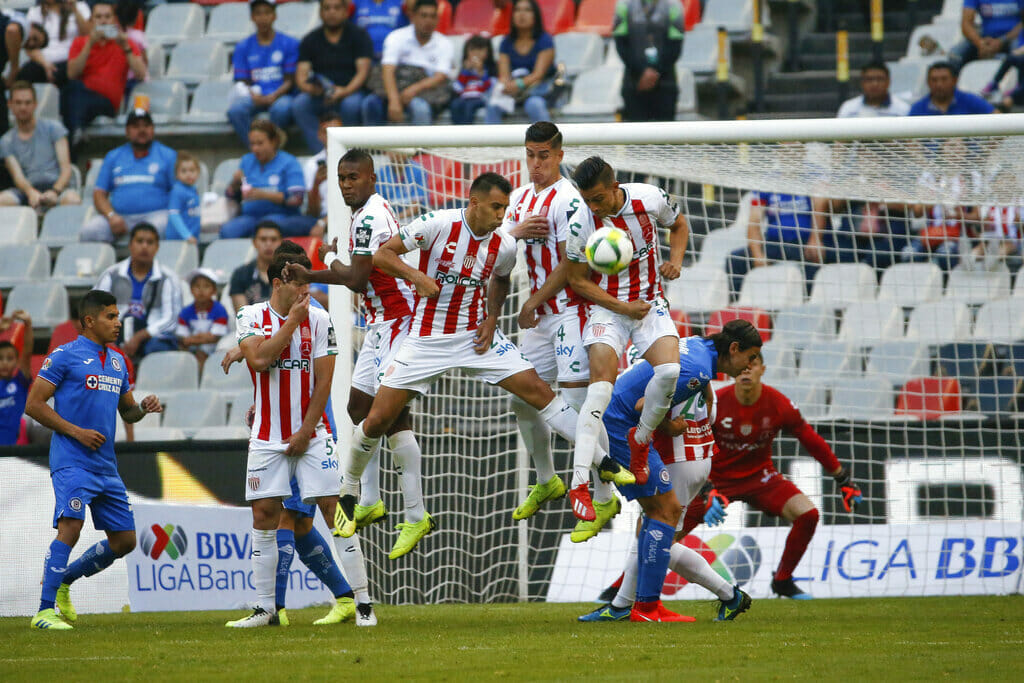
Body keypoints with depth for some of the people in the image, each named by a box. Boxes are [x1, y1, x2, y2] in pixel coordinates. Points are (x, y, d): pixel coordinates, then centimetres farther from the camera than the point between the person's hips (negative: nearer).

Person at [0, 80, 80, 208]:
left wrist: (55, 191, -20)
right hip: (28, 189, 1)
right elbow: (18, 176, 0)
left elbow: (66, 168, 3)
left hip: (56, 186, -1)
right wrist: (31, 192, -25)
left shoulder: (53, 128, 11)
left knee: (73, 200, -37)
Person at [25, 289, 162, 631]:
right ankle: (44, 611, -21)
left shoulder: (118, 362, 17)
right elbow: (34, 405, -7)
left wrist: (144, 407, 4)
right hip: (72, 461, -8)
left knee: (124, 540, 7)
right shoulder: (64, 356, -4)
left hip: (106, 466, 8)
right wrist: (76, 432, -14)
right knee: (70, 526, -23)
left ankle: (63, 580, 26)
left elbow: (126, 411, 28)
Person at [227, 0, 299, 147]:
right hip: (254, 96, 2)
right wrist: (253, 95, -15)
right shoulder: (243, 48, 13)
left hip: (279, 96, -2)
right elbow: (241, 83, 7)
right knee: (235, 110, -33)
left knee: (281, 109, -39)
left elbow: (290, 81, 3)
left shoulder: (289, 44, 7)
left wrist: (273, 96, -15)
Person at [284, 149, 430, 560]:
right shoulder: (368, 213, 17)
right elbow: (360, 276, 27)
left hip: (395, 321, -11)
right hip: (380, 323, 11)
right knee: (359, 406, 13)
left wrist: (332, 261, -6)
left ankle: (416, 516, -17)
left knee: (393, 412, -15)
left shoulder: (370, 218, -17)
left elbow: (356, 279, -21)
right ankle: (369, 502, 21)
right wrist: (310, 277, 23)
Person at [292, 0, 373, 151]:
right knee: (299, 105, -28)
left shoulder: (358, 35, 4)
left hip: (351, 92, -2)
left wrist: (345, 91, -25)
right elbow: (301, 75, 1)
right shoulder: (311, 40, 10)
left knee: (351, 104, -37)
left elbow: (363, 71, -7)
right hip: (319, 94, 2)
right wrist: (309, 88, -24)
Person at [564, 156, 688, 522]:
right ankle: (579, 484, -22)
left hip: (650, 302, 2)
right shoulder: (580, 224, -16)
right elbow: (577, 279, -5)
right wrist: (622, 307, -13)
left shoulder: (650, 198, -11)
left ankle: (640, 439, 8)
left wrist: (675, 259, -6)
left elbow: (678, 224, 12)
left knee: (670, 371, -23)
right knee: (601, 385, -20)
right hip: (607, 306, -2)